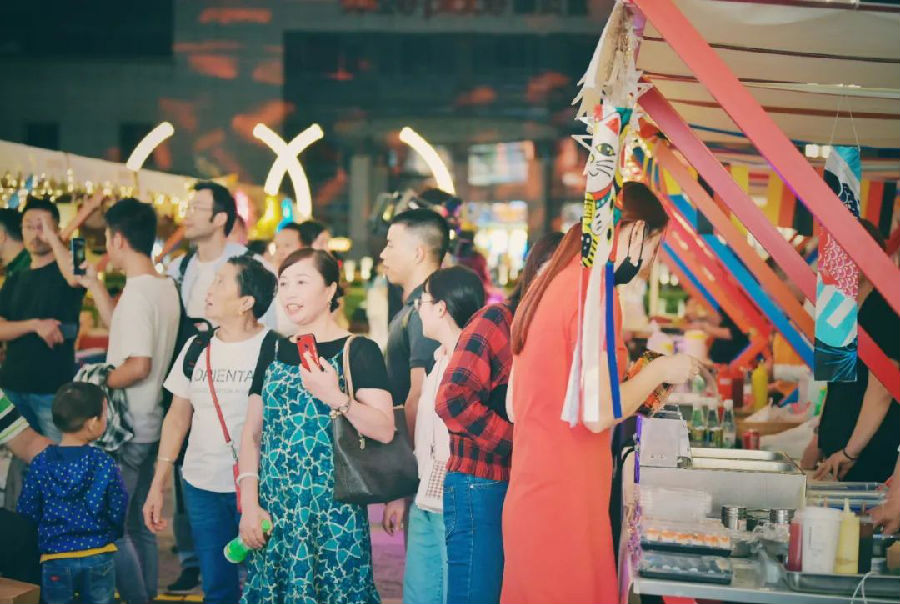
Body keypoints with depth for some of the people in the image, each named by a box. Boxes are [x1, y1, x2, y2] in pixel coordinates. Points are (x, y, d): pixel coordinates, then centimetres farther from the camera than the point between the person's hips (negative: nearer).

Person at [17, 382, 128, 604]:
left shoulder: (40, 464, -7)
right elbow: (118, 512, -5)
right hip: (99, 558, -1)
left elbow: (27, 511, 0)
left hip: (55, 559, 1)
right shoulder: (104, 464, -11)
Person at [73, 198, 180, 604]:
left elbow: (138, 365, -27)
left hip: (129, 426, -9)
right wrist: (95, 286, 22)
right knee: (139, 523, 18)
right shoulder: (166, 287, 7)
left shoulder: (137, 292, -21)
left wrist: (96, 383, -13)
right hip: (150, 421, 9)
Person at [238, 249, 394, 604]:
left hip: (334, 509, -5)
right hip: (274, 510, 5)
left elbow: (385, 430, -13)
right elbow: (252, 432, 10)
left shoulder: (358, 352, -3)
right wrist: (249, 505, 1)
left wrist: (337, 398, -26)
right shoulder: (274, 351, 12)